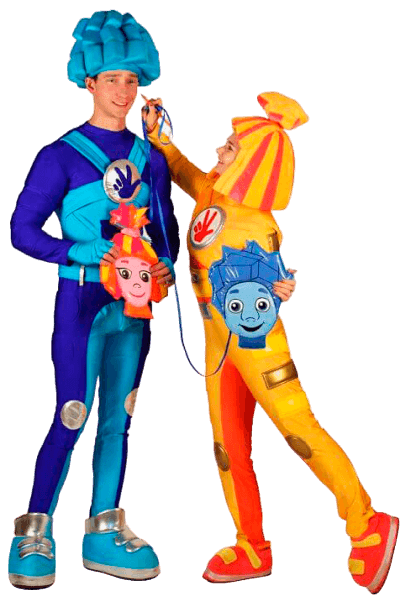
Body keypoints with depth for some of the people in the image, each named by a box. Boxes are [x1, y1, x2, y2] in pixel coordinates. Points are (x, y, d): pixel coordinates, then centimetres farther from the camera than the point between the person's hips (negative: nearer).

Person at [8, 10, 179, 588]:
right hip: (82, 301, -5)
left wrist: (167, 266, -6)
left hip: (134, 305, 5)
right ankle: (35, 536, 8)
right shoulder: (61, 156, -5)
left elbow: (166, 229, 15)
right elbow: (23, 230, -7)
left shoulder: (150, 159, 11)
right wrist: (85, 253, -18)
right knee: (72, 418, -6)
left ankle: (105, 530, 20)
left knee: (118, 419, 9)